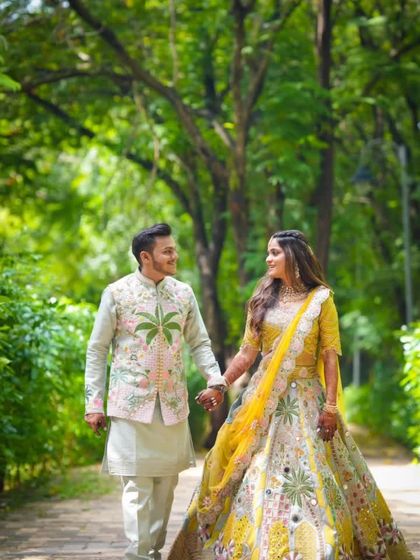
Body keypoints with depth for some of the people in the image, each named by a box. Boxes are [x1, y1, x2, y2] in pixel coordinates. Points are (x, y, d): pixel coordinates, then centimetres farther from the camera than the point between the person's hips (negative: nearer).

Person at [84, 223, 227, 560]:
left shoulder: (183, 293, 7)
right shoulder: (117, 293, -3)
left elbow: (199, 343, 11)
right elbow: (97, 350, 1)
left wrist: (215, 378, -8)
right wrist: (94, 403, -2)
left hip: (173, 403, 4)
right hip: (132, 402, -4)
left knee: (166, 481, 8)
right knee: (138, 484, -6)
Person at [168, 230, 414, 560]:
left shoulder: (320, 299, 0)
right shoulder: (263, 300, 10)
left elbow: (330, 357, -4)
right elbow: (247, 353, 9)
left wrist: (331, 406, -11)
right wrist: (219, 386, -2)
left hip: (305, 400, -3)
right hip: (264, 399, 3)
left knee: (308, 476, -7)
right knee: (256, 475, 1)